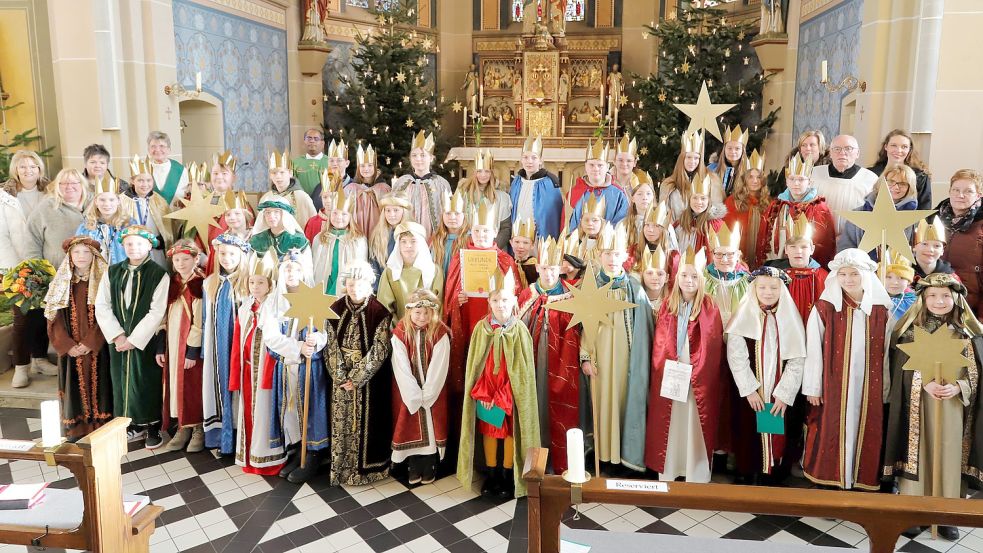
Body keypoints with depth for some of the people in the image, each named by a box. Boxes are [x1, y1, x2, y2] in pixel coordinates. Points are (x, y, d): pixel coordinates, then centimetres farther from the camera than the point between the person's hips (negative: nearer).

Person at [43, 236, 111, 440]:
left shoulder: (103, 280, -2)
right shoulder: (62, 282, 6)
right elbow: (55, 317, 2)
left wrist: (90, 342, -15)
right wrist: (67, 345, -10)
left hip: (97, 346, -2)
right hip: (71, 347, 2)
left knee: (97, 382, 1)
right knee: (75, 385, 5)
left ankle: (100, 425, 8)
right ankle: (77, 427, 12)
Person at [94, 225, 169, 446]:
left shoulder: (158, 274, -7)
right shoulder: (112, 272, 6)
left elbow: (157, 312, -12)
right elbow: (102, 306, 3)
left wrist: (134, 339, -13)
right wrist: (117, 335, -7)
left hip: (146, 341, -4)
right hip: (118, 340, 4)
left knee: (148, 383, 2)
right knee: (123, 381, 9)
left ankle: (153, 427, 16)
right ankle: (135, 425, 23)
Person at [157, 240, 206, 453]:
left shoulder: (201, 285, -11)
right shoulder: (171, 283, 9)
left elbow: (200, 322, -15)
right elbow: (163, 317, 10)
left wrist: (193, 351, -16)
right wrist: (160, 347, 5)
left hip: (191, 346, -6)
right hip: (172, 345, 6)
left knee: (195, 386, 2)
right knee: (177, 385, 11)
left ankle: (199, 429, 15)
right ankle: (183, 427, 23)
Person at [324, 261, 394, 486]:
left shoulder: (380, 313, -10)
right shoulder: (335, 310, 0)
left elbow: (379, 350, -13)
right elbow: (330, 346, -2)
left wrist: (356, 378, -14)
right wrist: (341, 377, -11)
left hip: (369, 381, -3)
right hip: (341, 380, 3)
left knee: (367, 424, 4)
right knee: (342, 423, 9)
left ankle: (368, 467, 20)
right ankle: (342, 468, 24)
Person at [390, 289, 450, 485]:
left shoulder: (441, 333, -10)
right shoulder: (400, 333, -9)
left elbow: (438, 367, -12)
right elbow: (401, 368, -12)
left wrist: (426, 394, -15)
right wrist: (415, 395, -16)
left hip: (433, 393, 0)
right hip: (408, 393, 0)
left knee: (431, 427, 6)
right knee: (411, 428, 7)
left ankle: (429, 466, 23)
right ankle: (413, 467, 24)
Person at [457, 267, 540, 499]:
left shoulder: (519, 330, -11)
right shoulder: (481, 328, -4)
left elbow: (520, 369, -10)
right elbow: (474, 365, 0)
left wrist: (500, 397, -12)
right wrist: (482, 394, -8)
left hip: (510, 392, -2)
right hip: (484, 392, 2)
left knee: (510, 432, 7)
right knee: (488, 431, 12)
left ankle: (508, 477, 22)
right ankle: (491, 474, 27)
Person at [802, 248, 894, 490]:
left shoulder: (881, 311, 4)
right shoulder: (824, 308, -4)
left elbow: (886, 352, 7)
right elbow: (814, 350, -4)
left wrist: (885, 389, 6)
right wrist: (813, 388, -5)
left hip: (869, 386, 2)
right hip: (834, 386, -2)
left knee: (865, 434, 7)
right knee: (832, 434, 2)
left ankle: (862, 481, 21)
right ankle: (831, 482, 15)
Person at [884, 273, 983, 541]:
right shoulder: (910, 331, -1)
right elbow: (901, 371, -2)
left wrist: (957, 388, -17)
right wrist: (925, 384, -19)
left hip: (954, 406, 1)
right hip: (918, 405, -1)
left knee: (949, 456, 6)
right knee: (917, 454, 3)